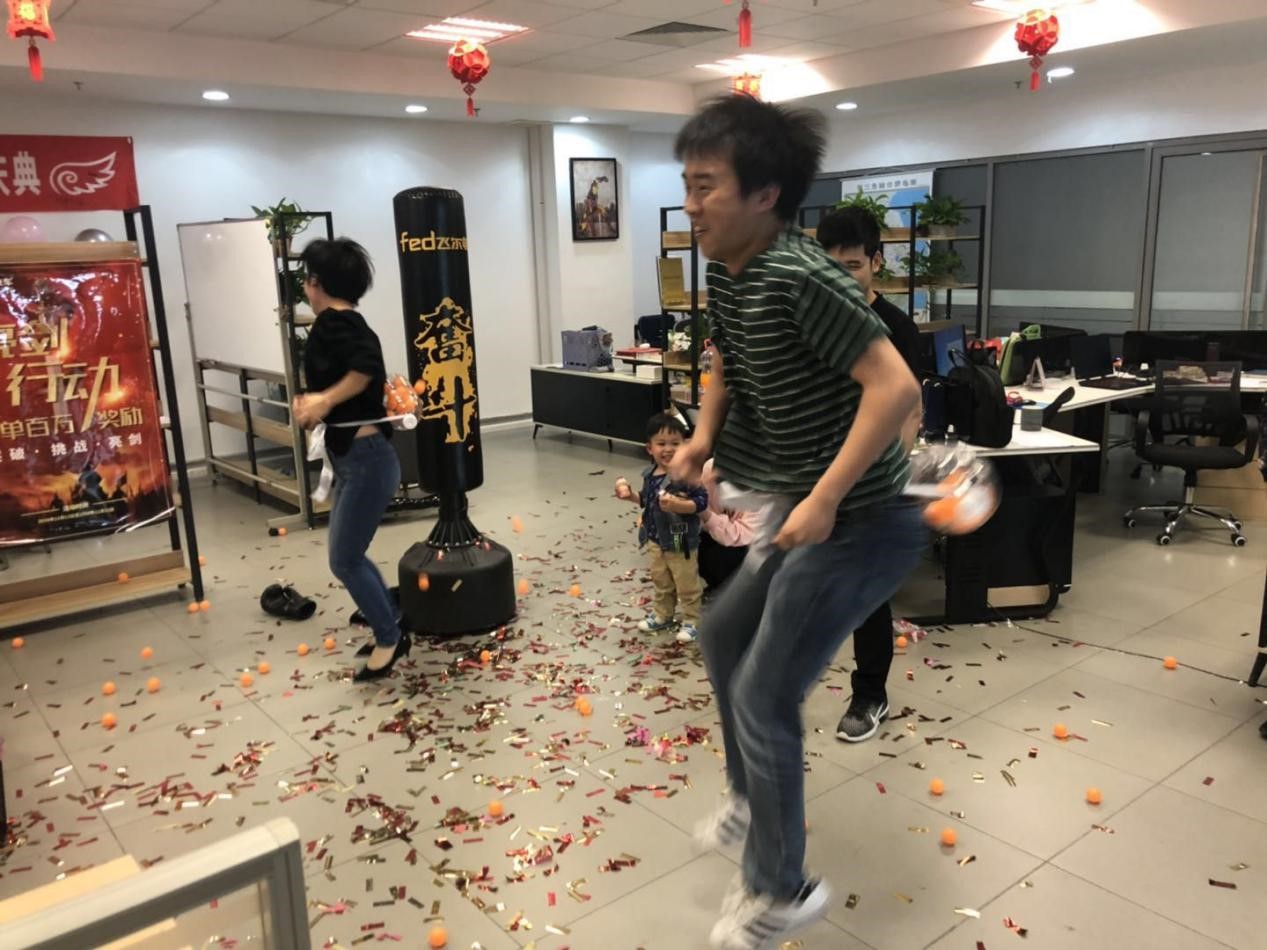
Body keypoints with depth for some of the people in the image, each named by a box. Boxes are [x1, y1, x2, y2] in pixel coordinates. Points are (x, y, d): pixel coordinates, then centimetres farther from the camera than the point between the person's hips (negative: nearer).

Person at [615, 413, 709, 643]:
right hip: (656, 539, 7)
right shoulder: (650, 474, 1)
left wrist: (677, 505, -38)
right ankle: (662, 615, 40)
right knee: (661, 582, 23)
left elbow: (701, 501, -27)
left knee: (687, 585, 9)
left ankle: (691, 621, 24)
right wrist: (630, 496, 4)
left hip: (681, 541, -7)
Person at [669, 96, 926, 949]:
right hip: (807, 513, 10)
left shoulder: (797, 276, -24)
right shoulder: (726, 276, 5)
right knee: (722, 636, 23)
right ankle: (753, 800, 45)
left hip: (858, 524, -10)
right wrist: (705, 435, 4)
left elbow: (897, 387, -29)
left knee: (763, 699, -1)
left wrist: (826, 499, -27)